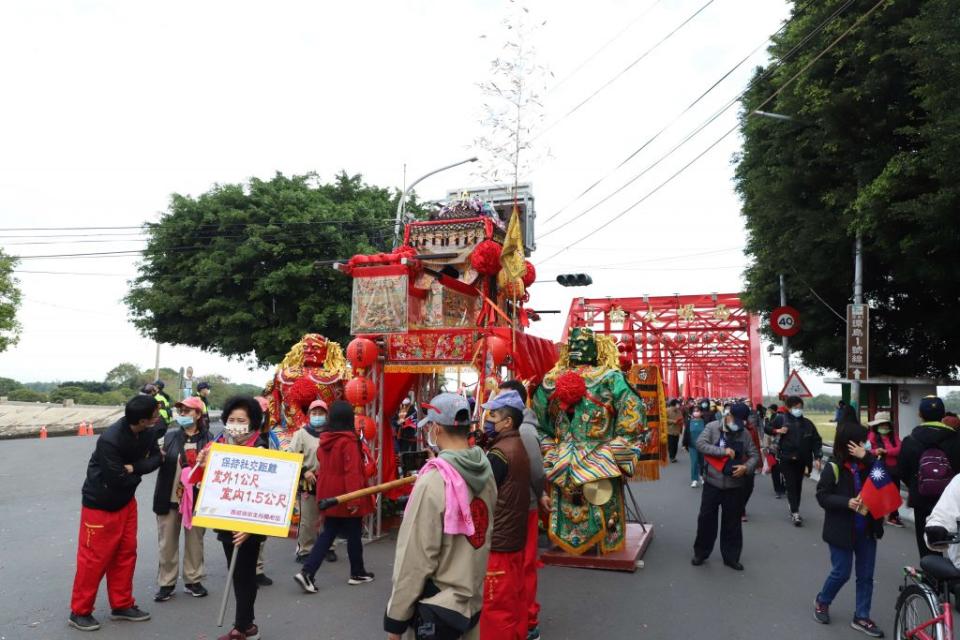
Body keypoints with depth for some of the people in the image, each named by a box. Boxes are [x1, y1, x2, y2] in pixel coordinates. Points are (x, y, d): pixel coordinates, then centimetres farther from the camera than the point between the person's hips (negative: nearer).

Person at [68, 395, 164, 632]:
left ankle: (122, 605, 25)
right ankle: (79, 612, 20)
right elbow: (117, 479, -28)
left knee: (126, 553, 12)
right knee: (94, 558, 3)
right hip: (100, 505, -7)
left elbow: (156, 458, -8)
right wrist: (138, 474, -10)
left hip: (126, 502, 7)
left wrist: (133, 467, -25)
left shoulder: (147, 431, -11)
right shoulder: (109, 441, -32)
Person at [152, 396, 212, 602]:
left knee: (194, 541, 11)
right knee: (167, 542, 9)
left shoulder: (207, 438, -3)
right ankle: (167, 583, 23)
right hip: (169, 498, 1)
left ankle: (192, 580, 26)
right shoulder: (169, 436, 1)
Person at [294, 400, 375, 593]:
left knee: (328, 533, 13)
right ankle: (357, 573, 24)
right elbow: (352, 472, -25)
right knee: (354, 534, 10)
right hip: (345, 497, -6)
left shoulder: (324, 440, 2)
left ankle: (307, 572, 1)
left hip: (328, 494, 7)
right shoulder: (349, 441, -20)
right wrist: (354, 499, -24)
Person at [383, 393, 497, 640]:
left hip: (436, 610, -6)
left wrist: (395, 619, -9)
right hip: (473, 602, 6)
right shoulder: (485, 470, -5)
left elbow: (415, 559, -19)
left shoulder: (433, 482, -24)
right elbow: (482, 533, 5)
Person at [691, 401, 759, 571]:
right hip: (712, 483, -1)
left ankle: (731, 557, 27)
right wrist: (723, 451, -23)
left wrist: (746, 467, -17)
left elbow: (754, 455, 2)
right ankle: (700, 553, 25)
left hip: (734, 486, 2)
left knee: (732, 523, 11)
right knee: (706, 518, 9)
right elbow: (700, 444, -18)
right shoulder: (713, 427, -7)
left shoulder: (744, 433, -1)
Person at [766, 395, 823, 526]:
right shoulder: (781, 419, -2)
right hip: (786, 459, -4)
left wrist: (817, 457, -3)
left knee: (798, 486, 12)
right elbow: (767, 428, 8)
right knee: (791, 485, -8)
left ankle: (794, 510, 26)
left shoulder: (807, 423, 5)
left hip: (801, 460, 4)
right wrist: (777, 431, -12)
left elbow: (816, 441, 6)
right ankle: (795, 513, -9)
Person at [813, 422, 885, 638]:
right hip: (842, 531, -5)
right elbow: (822, 496, -12)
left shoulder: (867, 464, 0)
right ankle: (822, 602, 29)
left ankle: (861, 617, 24)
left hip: (866, 531, 5)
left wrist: (867, 457, -22)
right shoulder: (833, 468, -13)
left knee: (866, 575, 11)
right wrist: (847, 502, -25)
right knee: (841, 573, 4)